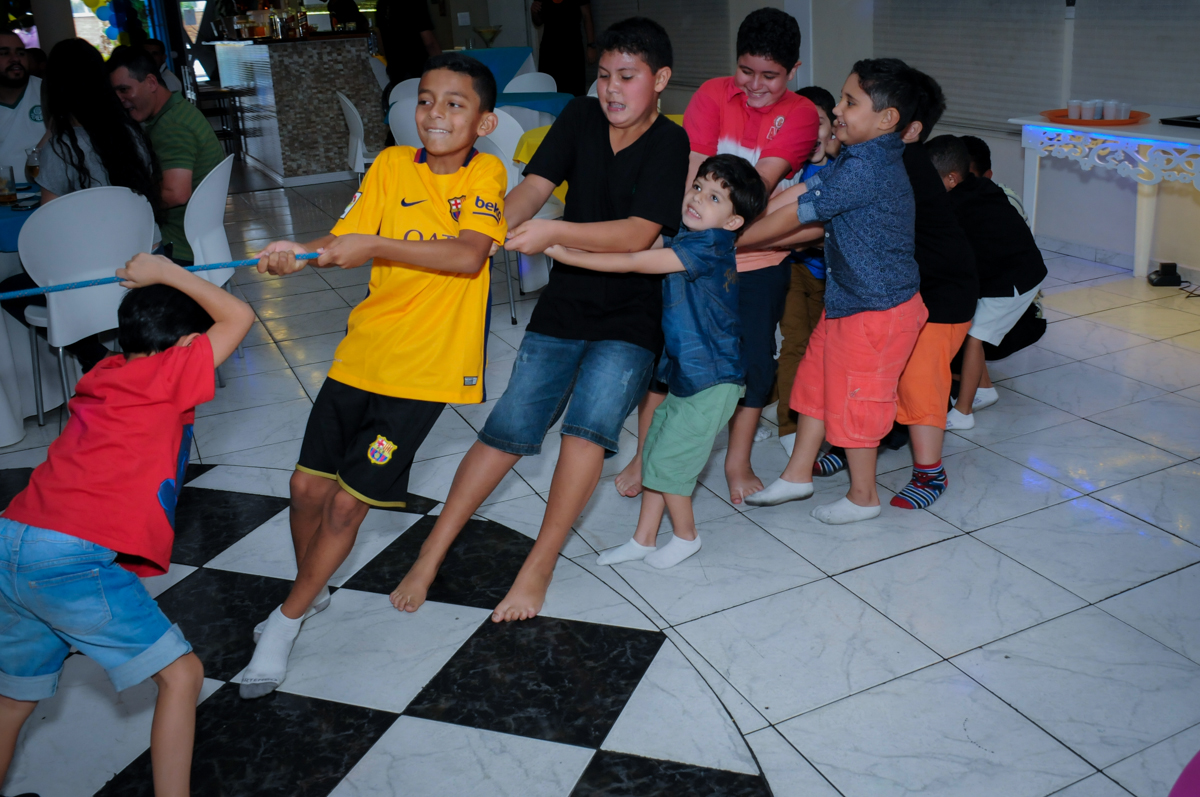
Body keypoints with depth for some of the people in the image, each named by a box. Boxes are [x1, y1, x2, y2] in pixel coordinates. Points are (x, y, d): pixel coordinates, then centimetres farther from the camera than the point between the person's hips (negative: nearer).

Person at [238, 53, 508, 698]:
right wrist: (297, 252, -26)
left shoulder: (486, 174, -6)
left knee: (348, 500, 0)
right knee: (308, 483, 6)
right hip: (362, 351, 4)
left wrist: (376, 245, -29)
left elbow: (469, 255, -23)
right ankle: (311, 591, 35)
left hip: (425, 366, -4)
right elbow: (344, 240, -5)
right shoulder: (391, 165, 3)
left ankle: (284, 622, 20)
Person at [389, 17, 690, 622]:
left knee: (589, 423, -24)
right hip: (563, 305, 3)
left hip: (630, 319, -3)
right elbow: (533, 186, -6)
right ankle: (430, 555, 7)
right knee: (509, 428, -3)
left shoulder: (669, 143, -11)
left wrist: (553, 231, -33)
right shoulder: (581, 117, 2)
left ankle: (539, 565, -9)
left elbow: (637, 235, -22)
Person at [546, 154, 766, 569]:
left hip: (712, 382, -9)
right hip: (686, 374, 9)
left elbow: (633, 262, -25)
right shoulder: (687, 243, 7)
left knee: (667, 461, 0)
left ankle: (686, 536, 24)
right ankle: (643, 539, 27)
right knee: (654, 454, 14)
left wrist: (560, 251, -22)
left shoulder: (707, 246, -23)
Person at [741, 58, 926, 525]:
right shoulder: (865, 158, 5)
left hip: (876, 310, -10)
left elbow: (796, 214, -22)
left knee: (853, 401, 5)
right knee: (817, 382, 17)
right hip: (846, 300, 10)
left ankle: (863, 497, 25)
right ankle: (797, 474, 32)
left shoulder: (864, 170, -27)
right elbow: (806, 195, 8)